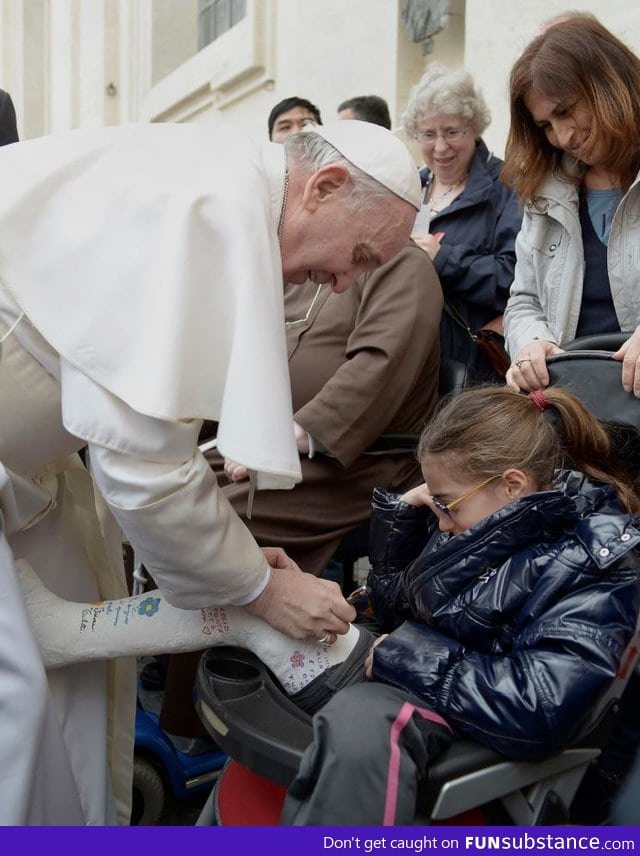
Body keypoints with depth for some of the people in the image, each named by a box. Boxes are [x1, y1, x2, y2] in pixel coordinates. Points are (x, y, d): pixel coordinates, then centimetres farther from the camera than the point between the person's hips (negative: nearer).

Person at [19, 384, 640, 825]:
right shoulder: (477, 516, 6)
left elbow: (539, 711, -26)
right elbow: (392, 604, 15)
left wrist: (412, 655, -20)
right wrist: (403, 511, -1)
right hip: (396, 668, 8)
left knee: (360, 720, -43)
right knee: (239, 597, -2)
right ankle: (58, 629, 1)